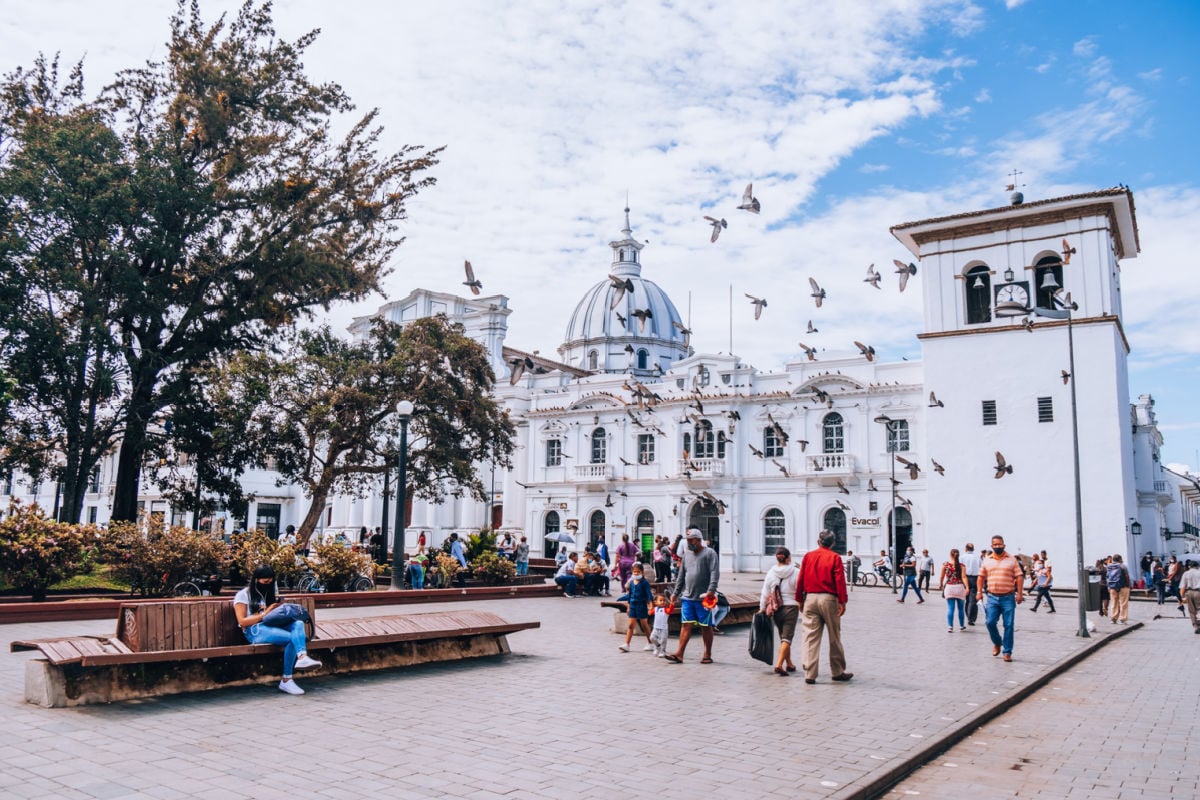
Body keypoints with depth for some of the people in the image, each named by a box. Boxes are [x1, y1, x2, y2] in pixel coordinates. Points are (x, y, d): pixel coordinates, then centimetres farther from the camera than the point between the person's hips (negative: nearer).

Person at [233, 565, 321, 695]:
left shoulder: (268, 593, 24)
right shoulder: (243, 595, 5)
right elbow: (242, 622, -6)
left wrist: (279, 607, 3)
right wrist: (265, 614, -12)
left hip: (271, 626, 6)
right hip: (255, 631, -6)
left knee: (298, 624, -28)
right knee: (291, 638, -31)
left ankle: (302, 657, -53)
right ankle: (286, 681, -29)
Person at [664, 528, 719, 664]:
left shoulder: (709, 553, -4)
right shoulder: (686, 555, 15)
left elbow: (715, 573, -13)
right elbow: (681, 577, 20)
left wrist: (711, 590, -24)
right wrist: (675, 594, 17)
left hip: (703, 598, -5)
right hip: (688, 597, 5)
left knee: (706, 627, 5)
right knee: (686, 625, 0)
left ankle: (708, 655, 15)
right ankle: (679, 654, -3)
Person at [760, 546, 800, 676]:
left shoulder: (770, 573, 0)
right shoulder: (796, 573, -8)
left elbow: (765, 594, 2)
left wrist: (762, 609, 10)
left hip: (775, 610, 4)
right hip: (791, 607, -4)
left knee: (783, 636, 18)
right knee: (787, 637, -3)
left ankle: (789, 664, 28)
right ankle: (779, 664, -16)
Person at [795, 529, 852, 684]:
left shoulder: (808, 556, 7)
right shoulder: (835, 557, -3)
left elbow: (800, 579, 7)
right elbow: (840, 580, -9)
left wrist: (800, 600, 13)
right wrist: (842, 602, -7)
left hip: (810, 598, 3)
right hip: (829, 599, -2)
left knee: (811, 636, 2)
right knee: (834, 637, 10)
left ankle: (810, 674, -2)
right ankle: (838, 672, 19)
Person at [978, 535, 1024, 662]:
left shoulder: (1012, 560, 3)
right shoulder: (987, 560, 8)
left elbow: (1019, 577, 0)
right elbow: (981, 577, 12)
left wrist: (1019, 593, -8)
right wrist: (979, 592, 3)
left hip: (1008, 598, -1)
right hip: (992, 597, 2)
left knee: (1008, 625, 0)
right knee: (990, 622, -5)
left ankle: (1007, 652, 8)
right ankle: (997, 643, 21)